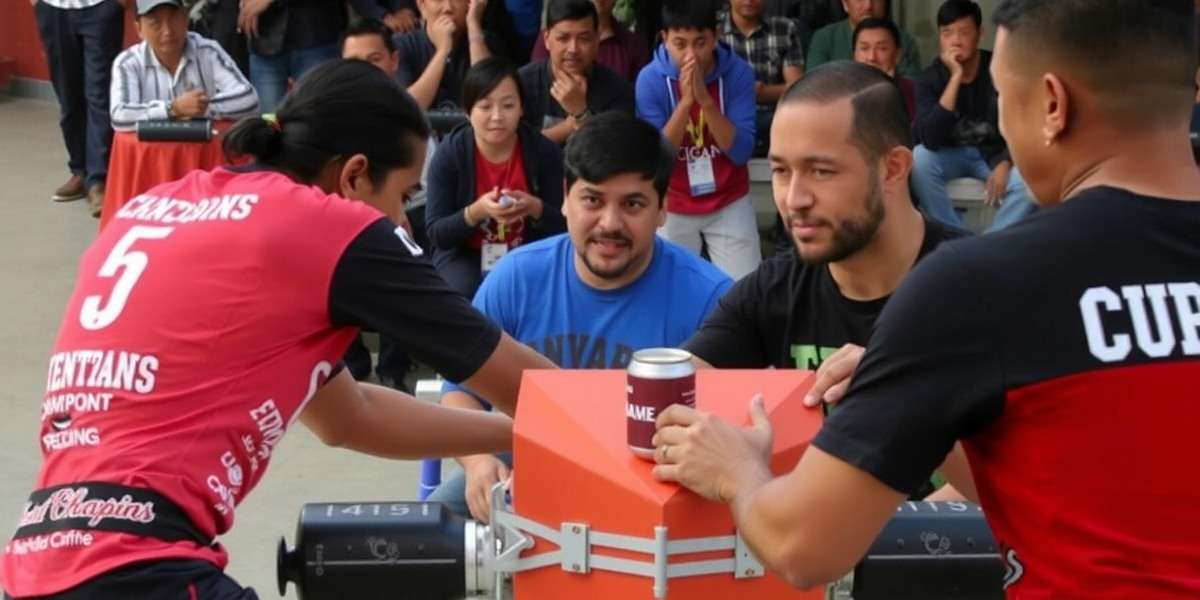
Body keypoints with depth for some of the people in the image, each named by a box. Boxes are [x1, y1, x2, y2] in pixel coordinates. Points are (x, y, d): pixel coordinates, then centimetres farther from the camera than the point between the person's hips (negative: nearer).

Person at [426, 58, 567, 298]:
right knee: (464, 297, -31)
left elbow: (565, 225, -4)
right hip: (465, 256, 0)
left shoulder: (545, 152, -8)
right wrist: (475, 212, -28)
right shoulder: (449, 153, -11)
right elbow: (436, 233, -10)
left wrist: (535, 209, -26)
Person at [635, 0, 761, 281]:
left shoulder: (738, 72, -14)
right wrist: (685, 101, -28)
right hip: (673, 207, 0)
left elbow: (741, 152, -17)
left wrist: (705, 100, -29)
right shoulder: (651, 79, -14)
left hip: (730, 203, 0)